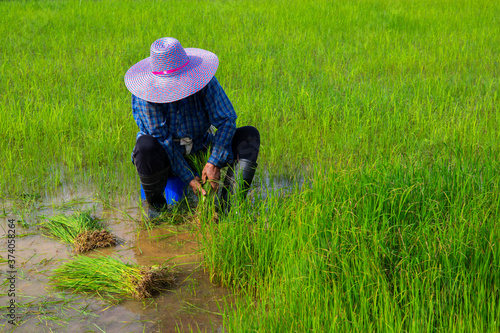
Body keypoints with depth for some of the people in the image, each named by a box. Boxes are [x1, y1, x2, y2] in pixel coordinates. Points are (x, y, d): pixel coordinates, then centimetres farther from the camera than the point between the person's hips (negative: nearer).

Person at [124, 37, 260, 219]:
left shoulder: (202, 79, -18)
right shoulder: (145, 91, -23)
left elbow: (227, 119, -16)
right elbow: (161, 139, -23)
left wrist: (214, 162, -26)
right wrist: (189, 178, -26)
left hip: (201, 151, 3)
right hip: (165, 158, -2)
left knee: (250, 135, -16)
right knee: (146, 145, -37)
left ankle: (228, 206, -23)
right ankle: (155, 205, -10)